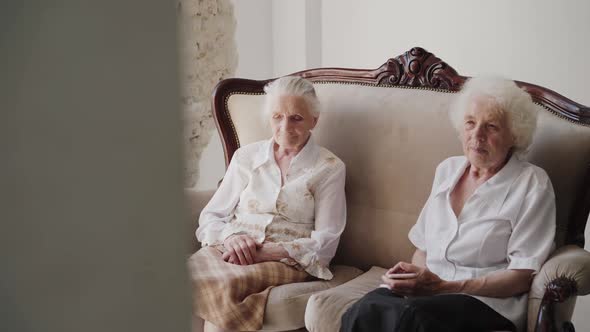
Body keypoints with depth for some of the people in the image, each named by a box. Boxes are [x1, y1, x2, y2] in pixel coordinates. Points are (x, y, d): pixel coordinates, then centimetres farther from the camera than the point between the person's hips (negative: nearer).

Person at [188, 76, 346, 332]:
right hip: (229, 250, 3)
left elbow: (324, 244, -1)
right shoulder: (246, 156, 16)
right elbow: (210, 217, 15)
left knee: (225, 284, -36)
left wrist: (266, 252, -15)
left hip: (286, 260, -3)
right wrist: (230, 237, -9)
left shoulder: (329, 168, 7)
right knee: (192, 278, -34)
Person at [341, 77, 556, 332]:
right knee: (365, 309, -30)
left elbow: (522, 277, -7)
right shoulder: (447, 169, 16)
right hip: (427, 288, 5)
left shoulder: (532, 184, -2)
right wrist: (414, 275, -3)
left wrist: (444, 286, -14)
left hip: (487, 300, -4)